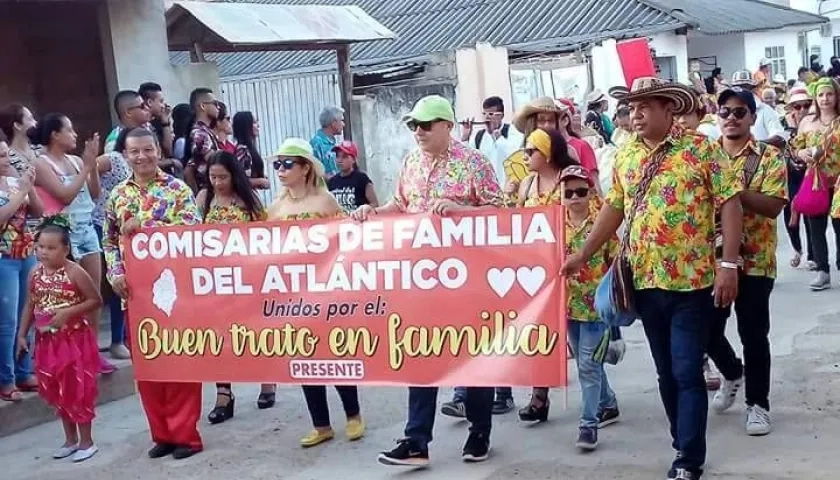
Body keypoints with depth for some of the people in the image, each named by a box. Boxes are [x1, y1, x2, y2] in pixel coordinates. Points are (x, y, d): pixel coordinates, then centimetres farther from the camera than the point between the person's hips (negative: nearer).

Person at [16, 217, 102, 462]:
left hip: (75, 340, -6)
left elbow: (96, 300, -12)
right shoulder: (35, 274, 2)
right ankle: (71, 439, 28)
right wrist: (22, 334, 8)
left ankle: (87, 441, 14)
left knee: (78, 389, 0)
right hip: (47, 341, 6)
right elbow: (30, 305, 11)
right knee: (56, 391, 13)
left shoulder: (75, 273, -15)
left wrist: (69, 312, -22)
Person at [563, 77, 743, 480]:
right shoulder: (625, 156, 8)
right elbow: (614, 208, 17)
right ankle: (685, 447, 27)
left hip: (691, 282, -5)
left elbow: (730, 204, -9)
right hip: (645, 282, 5)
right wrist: (584, 254, 13)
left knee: (687, 373, -3)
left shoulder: (701, 149, -7)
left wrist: (729, 264, -15)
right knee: (666, 372, 13)